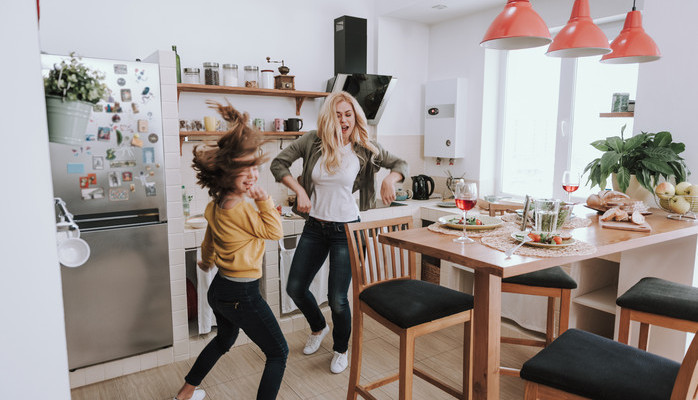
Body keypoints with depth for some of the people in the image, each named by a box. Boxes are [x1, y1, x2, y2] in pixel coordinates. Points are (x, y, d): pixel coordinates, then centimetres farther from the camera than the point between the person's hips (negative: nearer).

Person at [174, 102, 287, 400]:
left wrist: (207, 262, 37)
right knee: (279, 353, 5)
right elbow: (274, 231, -13)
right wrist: (264, 199, -17)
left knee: (225, 339, 35)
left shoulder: (216, 205, 3)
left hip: (219, 287, 10)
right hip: (242, 295, -10)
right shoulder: (240, 209, -26)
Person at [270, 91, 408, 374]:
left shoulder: (364, 149, -7)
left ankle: (341, 349, 30)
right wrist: (299, 191, -12)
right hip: (314, 226, 3)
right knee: (295, 288, 9)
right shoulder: (313, 141, -5)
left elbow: (401, 164, 4)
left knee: (337, 299, -1)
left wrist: (391, 178, -18)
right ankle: (319, 328, 42)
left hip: (346, 229, -3)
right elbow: (278, 163, 0)